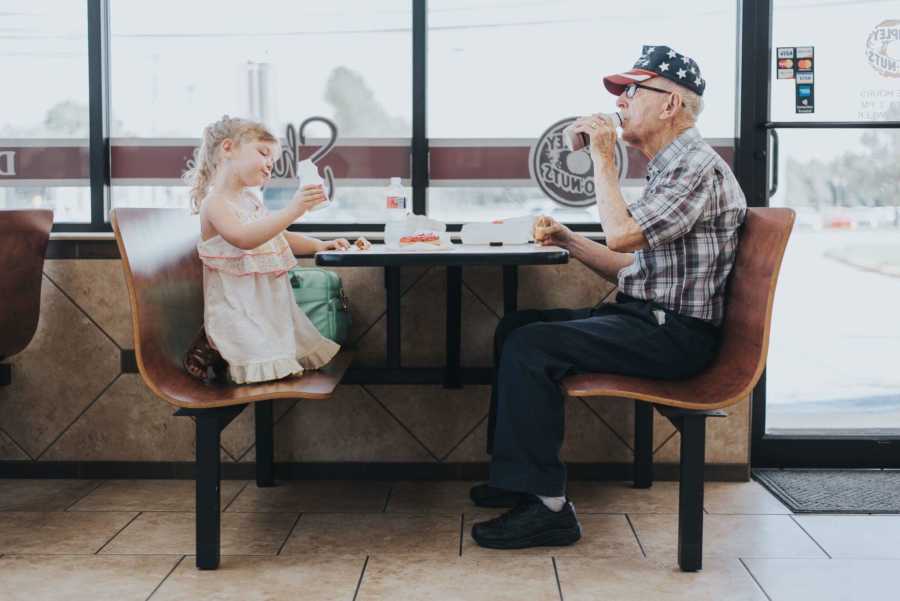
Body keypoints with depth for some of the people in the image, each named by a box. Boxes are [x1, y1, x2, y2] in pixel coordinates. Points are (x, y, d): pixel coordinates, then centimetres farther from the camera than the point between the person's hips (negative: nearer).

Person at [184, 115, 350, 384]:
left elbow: (279, 237, 28)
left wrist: (320, 245, 14)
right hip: (238, 308, -9)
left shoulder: (251, 200, 14)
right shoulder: (214, 203, -14)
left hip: (270, 301, 9)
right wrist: (291, 211, -40)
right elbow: (243, 238, -34)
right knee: (266, 363, -25)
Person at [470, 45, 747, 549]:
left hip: (676, 333, -10)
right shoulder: (669, 167, 18)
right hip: (645, 316, 10)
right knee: (516, 326, 12)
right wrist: (567, 239, 8)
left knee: (532, 347, -23)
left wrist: (603, 158, -14)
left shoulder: (698, 167, -14)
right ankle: (517, 474, 16)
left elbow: (622, 234, -26)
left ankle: (547, 504, -17)